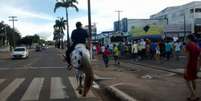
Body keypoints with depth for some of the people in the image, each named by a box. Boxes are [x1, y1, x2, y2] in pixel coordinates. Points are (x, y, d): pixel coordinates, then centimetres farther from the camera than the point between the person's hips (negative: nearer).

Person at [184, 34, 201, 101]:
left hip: (190, 65, -8)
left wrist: (186, 68, -16)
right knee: (193, 80, 15)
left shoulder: (188, 45, -11)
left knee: (188, 80, -3)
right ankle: (192, 96, 21)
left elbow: (188, 57, -17)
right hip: (196, 65, 8)